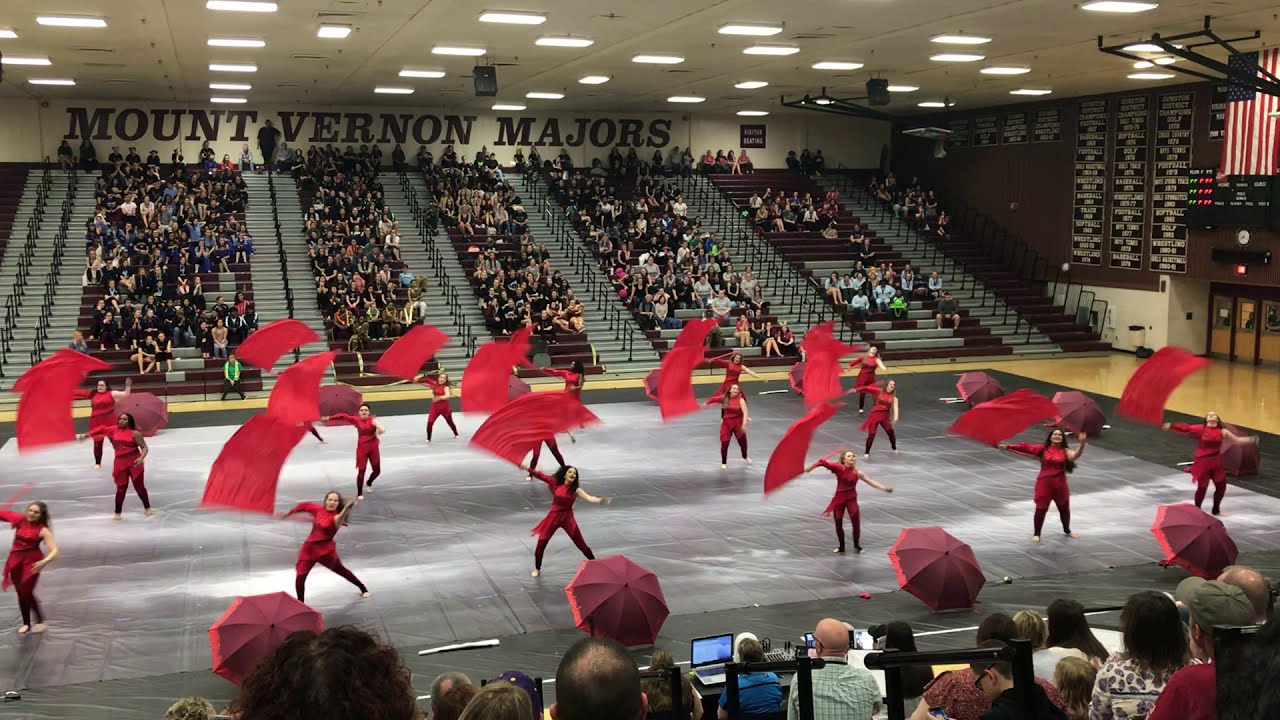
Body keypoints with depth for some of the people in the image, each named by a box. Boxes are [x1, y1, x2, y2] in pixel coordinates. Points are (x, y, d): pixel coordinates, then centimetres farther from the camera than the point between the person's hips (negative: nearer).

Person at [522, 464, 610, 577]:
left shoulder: (575, 489, -9)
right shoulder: (555, 483, -7)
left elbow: (589, 498, -23)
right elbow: (540, 475, -4)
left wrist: (601, 500, -42)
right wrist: (526, 468, -7)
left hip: (568, 518, -1)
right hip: (553, 517, 1)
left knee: (581, 544, 1)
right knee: (541, 544, 2)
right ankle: (537, 569, 24)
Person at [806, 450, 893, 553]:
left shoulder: (857, 473, -5)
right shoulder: (839, 468, -11)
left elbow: (870, 482, -6)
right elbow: (823, 463, -15)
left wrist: (884, 488, -14)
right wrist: (809, 468, -17)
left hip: (851, 499, 0)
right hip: (839, 498, 0)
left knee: (856, 523, -3)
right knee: (838, 524, 7)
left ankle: (857, 546, 17)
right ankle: (841, 546, 25)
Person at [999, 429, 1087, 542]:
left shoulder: (1065, 451, -2)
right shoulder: (1043, 449, -1)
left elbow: (1075, 455, -22)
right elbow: (1026, 447, -2)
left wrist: (1082, 444, -39)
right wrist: (1008, 446, -4)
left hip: (1060, 484, 1)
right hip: (1044, 483, -1)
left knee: (1064, 508, 16)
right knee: (1041, 509, 1)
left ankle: (1067, 530, 39)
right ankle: (1036, 534, 14)